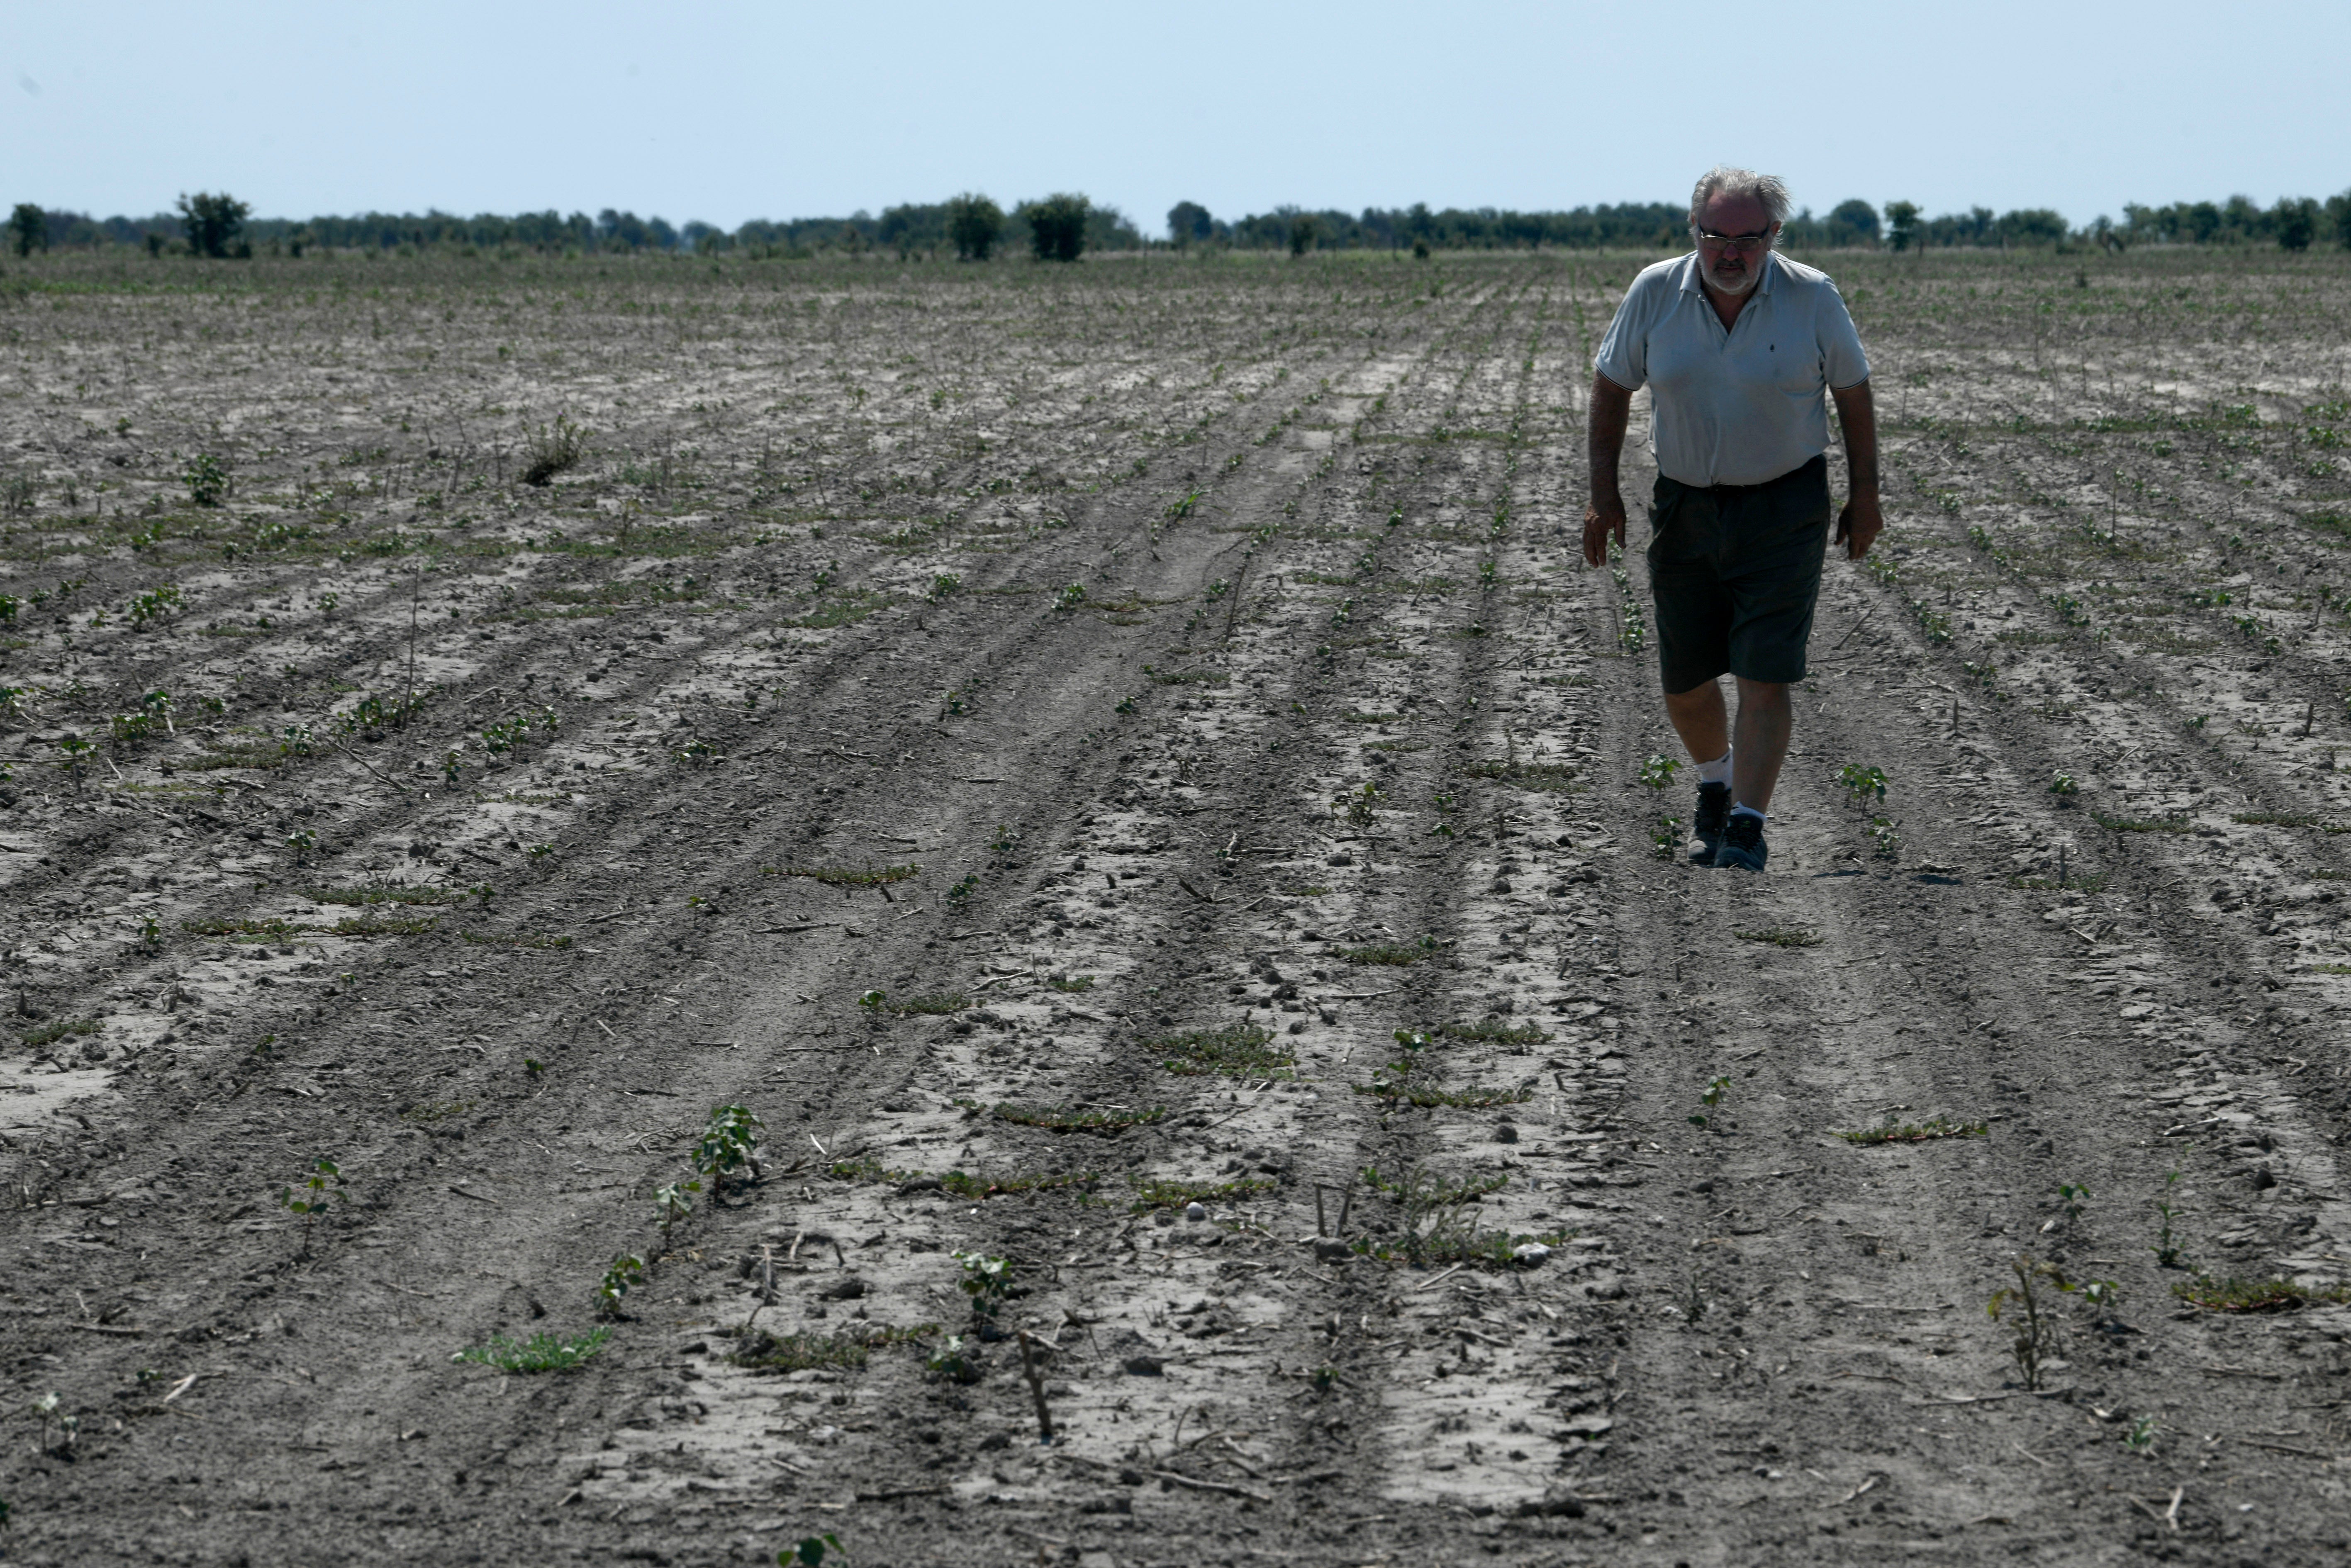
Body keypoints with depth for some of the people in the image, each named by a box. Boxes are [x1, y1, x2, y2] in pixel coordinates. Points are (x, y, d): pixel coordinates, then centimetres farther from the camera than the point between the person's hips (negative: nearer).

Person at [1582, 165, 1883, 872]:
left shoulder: (1813, 298, -9)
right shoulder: (1655, 292, -5)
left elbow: (1853, 393, 3)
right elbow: (1611, 386, 6)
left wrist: (1865, 494, 4)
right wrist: (1603, 491, 2)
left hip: (1784, 508, -3)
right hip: (1684, 504, 3)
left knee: (1766, 676, -12)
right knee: (1683, 681, 10)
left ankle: (1748, 827, -8)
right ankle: (1715, 785, 39)